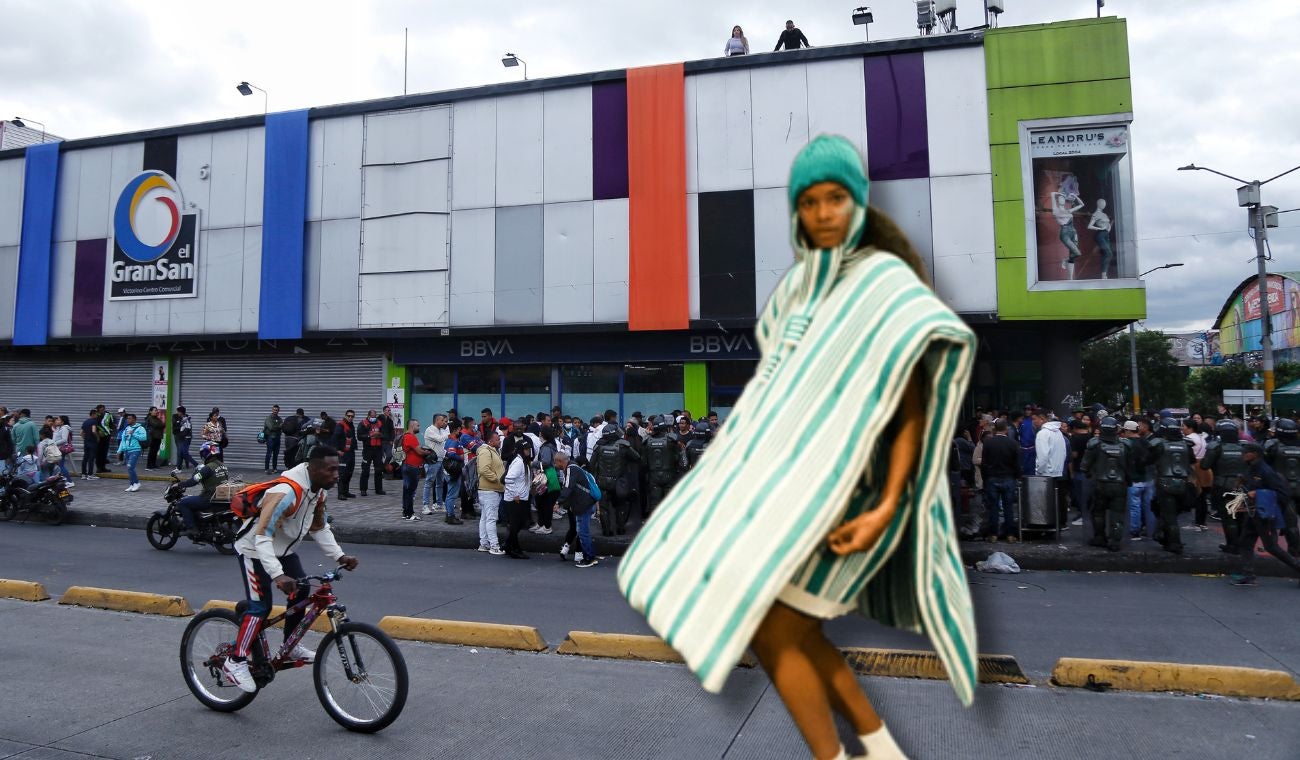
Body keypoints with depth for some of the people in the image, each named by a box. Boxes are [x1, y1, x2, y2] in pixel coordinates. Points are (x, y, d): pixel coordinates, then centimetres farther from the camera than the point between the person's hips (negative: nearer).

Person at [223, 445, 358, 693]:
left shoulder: (318, 490, -7)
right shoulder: (286, 492, -36)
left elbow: (319, 528, 5)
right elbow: (262, 536, -39)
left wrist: (339, 556, -5)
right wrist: (278, 575, -48)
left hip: (282, 549, 8)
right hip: (254, 549, -8)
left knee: (300, 592, 4)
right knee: (260, 606, -11)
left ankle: (291, 646, 22)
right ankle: (235, 662, 3)